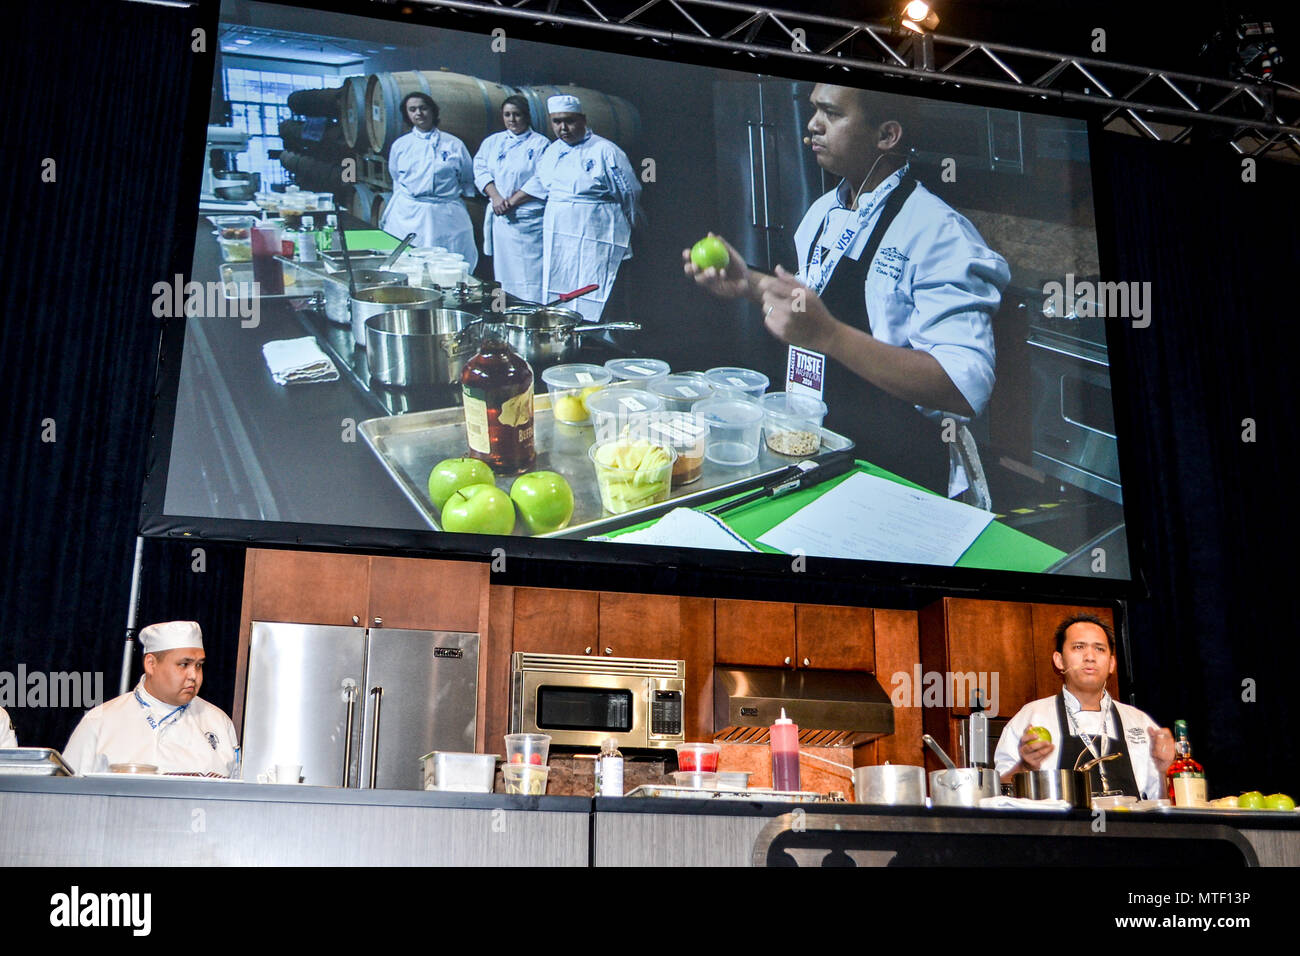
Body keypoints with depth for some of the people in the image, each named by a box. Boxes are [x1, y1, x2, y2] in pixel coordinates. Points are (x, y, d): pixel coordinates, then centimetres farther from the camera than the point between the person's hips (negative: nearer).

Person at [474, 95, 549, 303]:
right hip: (500, 219, 5)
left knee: (530, 275, -9)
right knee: (503, 273, 6)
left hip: (528, 220, -5)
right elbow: (481, 170, 7)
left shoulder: (541, 144, -1)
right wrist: (496, 198, -10)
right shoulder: (493, 142, 16)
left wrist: (511, 202, -13)